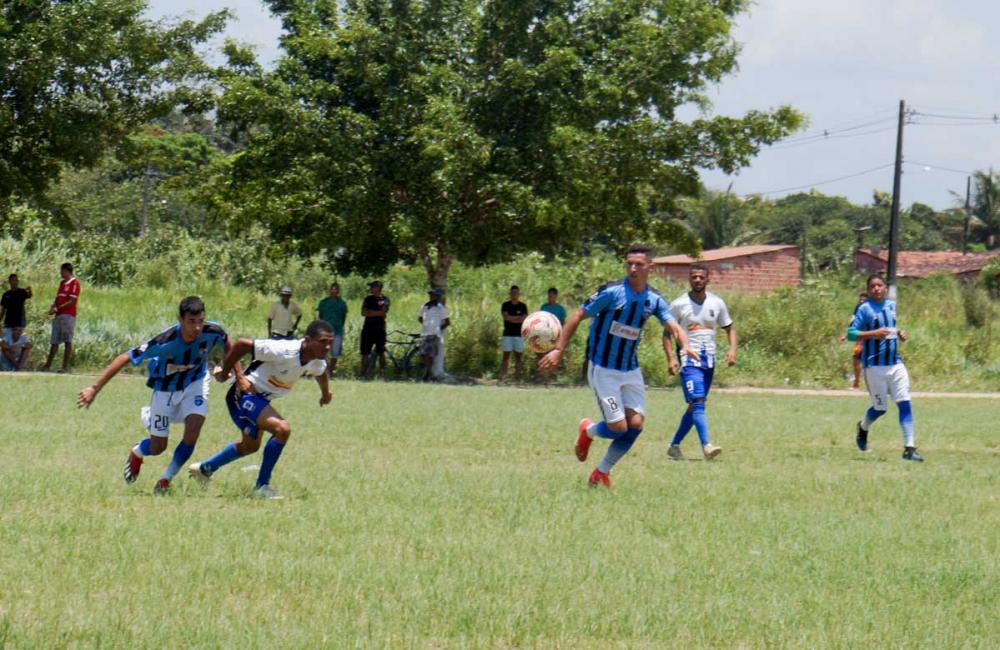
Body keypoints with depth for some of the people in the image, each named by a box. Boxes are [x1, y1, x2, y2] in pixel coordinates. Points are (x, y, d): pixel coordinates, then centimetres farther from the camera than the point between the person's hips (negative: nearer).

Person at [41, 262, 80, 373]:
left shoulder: (74, 283, -7)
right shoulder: (62, 283, 19)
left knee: (67, 341, -8)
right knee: (54, 342, 10)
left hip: (68, 315, -8)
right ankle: (47, 365, 15)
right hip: (58, 315, 8)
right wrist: (52, 308, 0)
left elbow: (72, 301, -13)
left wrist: (57, 308, -16)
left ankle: (65, 366, -8)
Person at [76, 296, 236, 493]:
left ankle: (167, 478, 7)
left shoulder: (213, 332, -29)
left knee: (192, 432, -19)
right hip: (165, 388, -2)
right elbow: (125, 358, -35)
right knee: (157, 448, 4)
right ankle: (137, 452, 44)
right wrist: (95, 388, -38)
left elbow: (228, 344, -2)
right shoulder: (166, 342, -39)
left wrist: (239, 375, 2)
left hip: (194, 383, 2)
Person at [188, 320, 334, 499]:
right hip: (245, 394, -9)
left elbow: (321, 373, 20)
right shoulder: (284, 351, -32)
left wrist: (325, 393, 36)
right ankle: (262, 486, -15)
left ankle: (205, 469, 49)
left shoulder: (317, 363, -8)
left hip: (261, 399, 9)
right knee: (282, 429, -26)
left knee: (250, 446, 26)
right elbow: (242, 344, -25)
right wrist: (225, 372, -14)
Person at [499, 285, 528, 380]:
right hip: (507, 334, -1)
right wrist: (518, 317, -9)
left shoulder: (523, 306, 7)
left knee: (518, 356, 1)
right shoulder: (505, 305, 4)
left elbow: (525, 319, -5)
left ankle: (517, 376, 3)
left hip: (519, 334, 1)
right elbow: (505, 317, -12)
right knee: (506, 356, -4)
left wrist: (511, 318, -13)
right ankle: (502, 377, -7)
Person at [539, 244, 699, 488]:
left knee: (635, 424, -4)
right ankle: (588, 431, 27)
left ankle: (602, 472, 17)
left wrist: (685, 346, -32)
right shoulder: (611, 292, -15)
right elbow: (577, 317, -10)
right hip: (603, 370, -5)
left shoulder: (654, 299, 0)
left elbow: (673, 326, -9)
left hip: (631, 371, 5)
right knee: (618, 427, -10)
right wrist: (558, 350, -15)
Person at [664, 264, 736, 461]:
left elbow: (729, 328, 16)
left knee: (694, 406, 9)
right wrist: (670, 358, -11)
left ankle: (674, 446, 20)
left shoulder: (717, 303, 7)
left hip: (709, 361, 5)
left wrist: (732, 349, -3)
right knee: (698, 402, -19)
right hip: (689, 361, -5)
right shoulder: (679, 305, -3)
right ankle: (706, 446, -29)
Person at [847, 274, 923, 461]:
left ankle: (909, 448, -8)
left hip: (896, 363, 5)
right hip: (874, 366, -5)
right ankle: (863, 427, 36)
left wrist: (901, 333, 5)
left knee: (905, 404, -7)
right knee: (880, 408, 2)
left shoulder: (892, 306, 12)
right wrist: (873, 334, -25)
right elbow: (851, 333, -13)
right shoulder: (864, 310, -7)